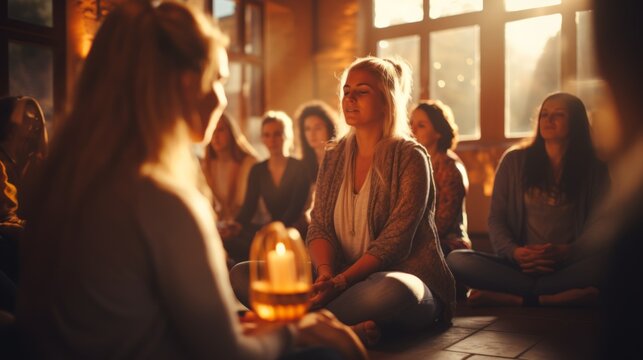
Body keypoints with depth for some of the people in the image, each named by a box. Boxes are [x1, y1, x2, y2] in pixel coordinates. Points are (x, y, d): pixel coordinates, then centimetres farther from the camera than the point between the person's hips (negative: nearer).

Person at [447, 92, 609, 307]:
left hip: (568, 267, -1)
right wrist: (514, 251, -13)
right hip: (518, 264, 2)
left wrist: (566, 251, -17)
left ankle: (515, 298, -32)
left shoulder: (593, 170, 10)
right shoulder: (514, 161, 11)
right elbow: (496, 219, 8)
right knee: (456, 260, -27)